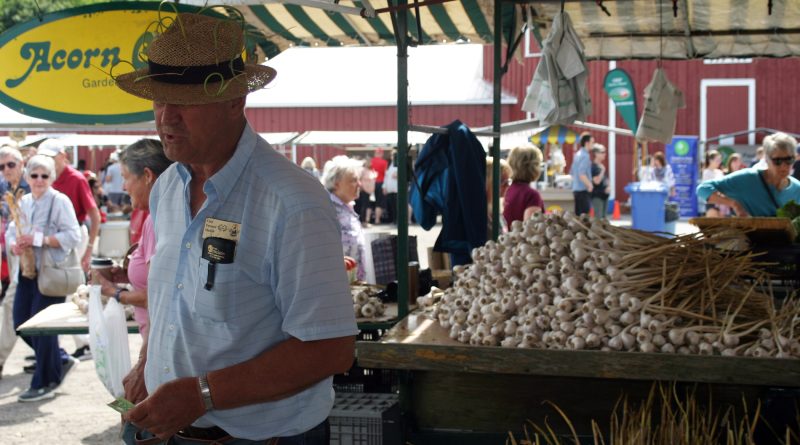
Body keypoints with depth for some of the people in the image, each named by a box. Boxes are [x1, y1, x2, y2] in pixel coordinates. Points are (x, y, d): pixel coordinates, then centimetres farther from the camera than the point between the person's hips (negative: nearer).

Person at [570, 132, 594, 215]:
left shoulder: (578, 154, 15)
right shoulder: (585, 156, -14)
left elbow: (571, 172, 21)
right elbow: (581, 174, -23)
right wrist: (590, 185, -15)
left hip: (576, 189, 10)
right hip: (583, 190, -10)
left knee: (578, 215, 11)